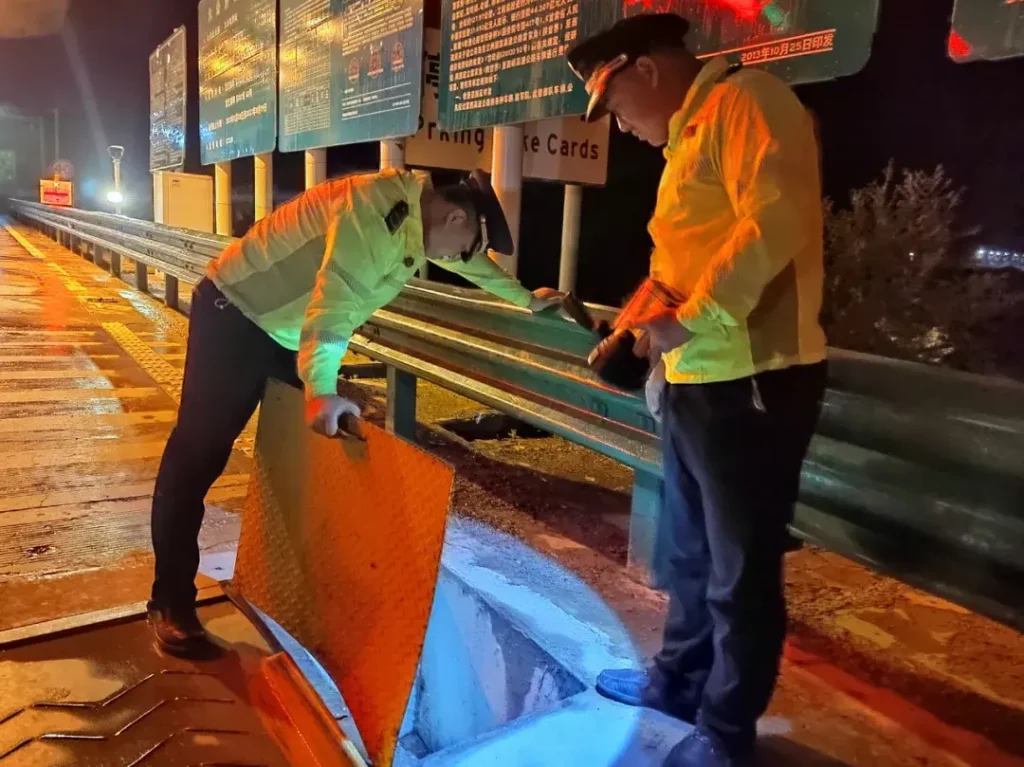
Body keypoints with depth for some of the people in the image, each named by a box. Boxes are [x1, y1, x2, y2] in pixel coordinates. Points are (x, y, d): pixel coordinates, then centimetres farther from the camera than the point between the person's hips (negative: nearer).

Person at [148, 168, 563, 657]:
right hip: (235, 312, -9)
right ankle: (171, 602, 3)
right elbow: (337, 299, -39)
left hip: (289, 328, 9)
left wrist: (526, 298, 33)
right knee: (199, 453, -5)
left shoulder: (422, 211, 4)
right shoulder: (377, 208, -26)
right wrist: (321, 389, -49)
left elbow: (474, 262, 22)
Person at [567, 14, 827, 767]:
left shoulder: (745, 101, -10)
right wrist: (648, 319, 8)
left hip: (752, 384, -10)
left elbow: (775, 224, -24)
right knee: (693, 552, 21)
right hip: (697, 381, 10)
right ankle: (680, 678, 40)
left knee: (741, 569, 5)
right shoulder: (689, 134, 21)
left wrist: (690, 320, -20)